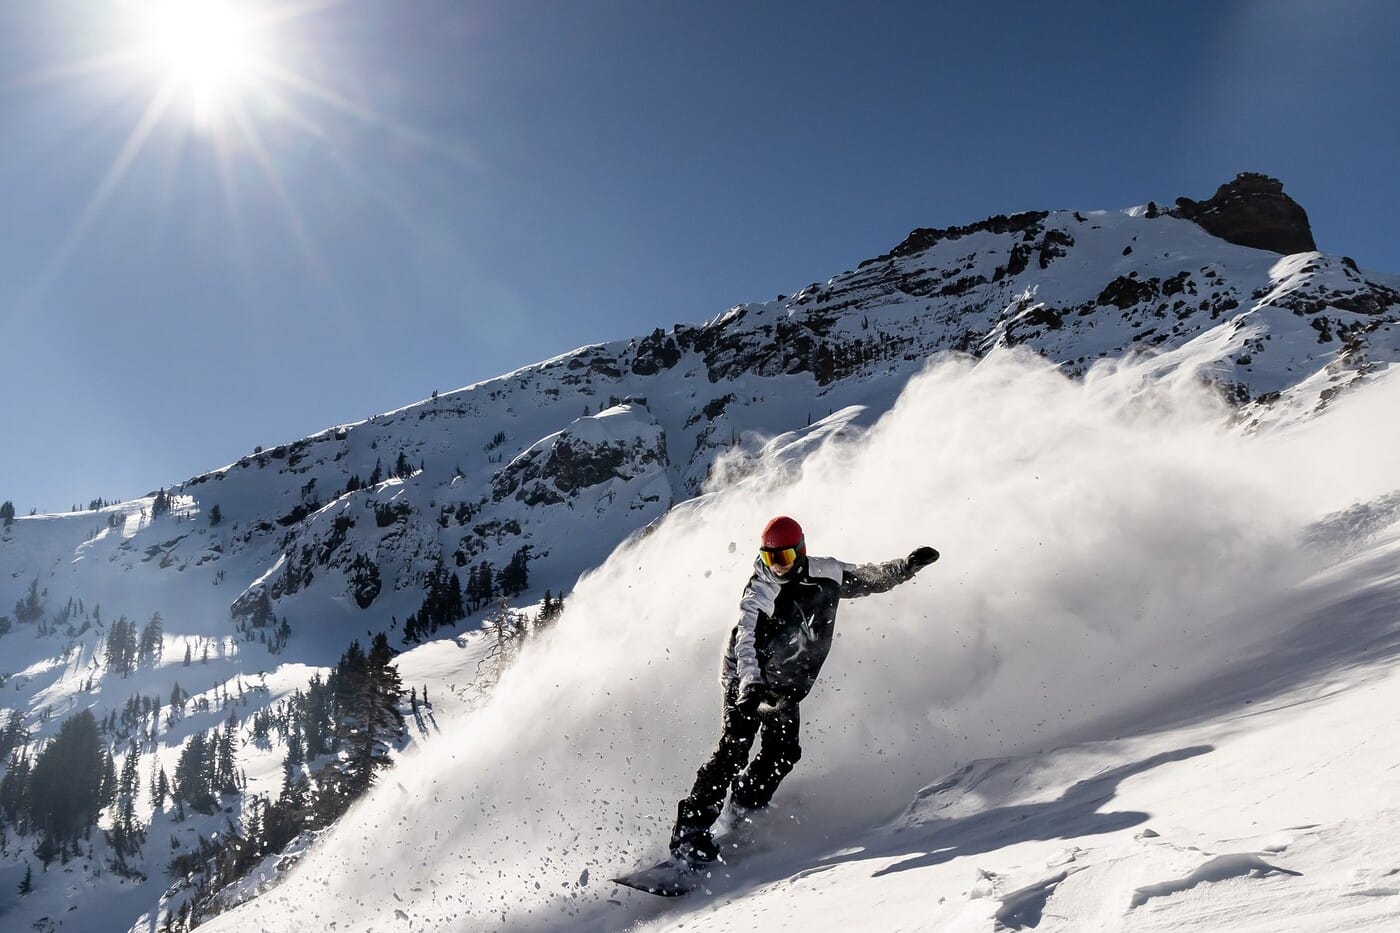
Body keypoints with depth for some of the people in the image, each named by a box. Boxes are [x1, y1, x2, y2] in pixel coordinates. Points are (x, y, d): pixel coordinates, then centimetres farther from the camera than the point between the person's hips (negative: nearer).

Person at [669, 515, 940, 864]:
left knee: (783, 752, -8)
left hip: (787, 689, 5)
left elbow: (869, 579, 10)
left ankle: (740, 816, 10)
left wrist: (906, 566, -1)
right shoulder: (759, 594, -22)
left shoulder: (826, 574, -6)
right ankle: (689, 831, -15)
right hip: (748, 681, -5)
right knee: (734, 748, -16)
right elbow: (746, 643, -35)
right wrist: (751, 683, -51)